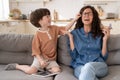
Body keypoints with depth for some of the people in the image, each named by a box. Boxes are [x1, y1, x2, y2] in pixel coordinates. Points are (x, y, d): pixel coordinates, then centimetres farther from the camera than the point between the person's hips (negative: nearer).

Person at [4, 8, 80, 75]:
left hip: (51, 59, 5)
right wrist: (40, 60, -20)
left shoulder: (54, 28, 2)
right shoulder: (38, 34, -12)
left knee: (57, 70, -20)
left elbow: (65, 29, 2)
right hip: (41, 58, -4)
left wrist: (75, 19, -6)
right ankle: (17, 66, 7)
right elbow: (36, 50, -10)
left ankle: (45, 68, 10)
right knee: (31, 71, -22)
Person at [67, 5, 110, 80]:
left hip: (99, 66, 0)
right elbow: (74, 56, 2)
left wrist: (105, 39, -4)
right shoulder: (74, 33, 9)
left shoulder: (100, 33, 10)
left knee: (89, 66, -37)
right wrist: (70, 38, -2)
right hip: (80, 66, 0)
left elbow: (104, 57, 6)